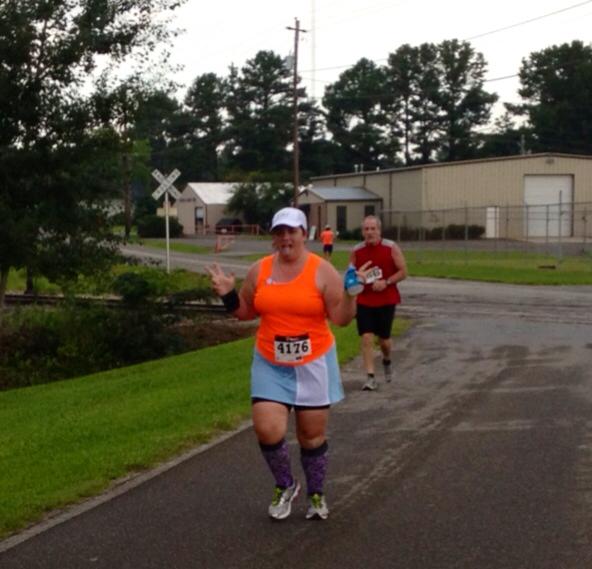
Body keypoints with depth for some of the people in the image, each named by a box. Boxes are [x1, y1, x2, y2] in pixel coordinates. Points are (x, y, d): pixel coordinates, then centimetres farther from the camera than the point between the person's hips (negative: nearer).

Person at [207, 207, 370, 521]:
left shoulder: (322, 270, -8)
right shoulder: (258, 270, 2)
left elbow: (341, 318, -7)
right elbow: (246, 312, 12)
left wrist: (350, 292, -23)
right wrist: (228, 295, -5)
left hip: (313, 365, -2)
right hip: (271, 366, 2)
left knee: (313, 434, 7)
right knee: (267, 430, -10)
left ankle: (316, 494, 29)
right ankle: (285, 485, 17)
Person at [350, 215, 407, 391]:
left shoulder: (391, 248, -7)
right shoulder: (356, 251, -1)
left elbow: (403, 272, -6)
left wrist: (386, 282, -19)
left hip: (386, 301, -1)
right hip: (364, 302, 1)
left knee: (383, 338, 8)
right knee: (366, 338, -9)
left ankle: (387, 361, 41)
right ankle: (370, 377, -5)